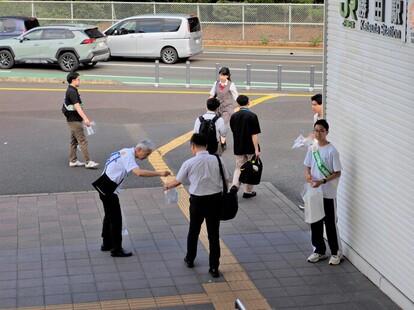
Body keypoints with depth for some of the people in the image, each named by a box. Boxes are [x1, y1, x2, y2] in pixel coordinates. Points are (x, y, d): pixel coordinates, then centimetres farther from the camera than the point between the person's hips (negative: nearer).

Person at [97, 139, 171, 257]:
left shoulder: (125, 152, 8)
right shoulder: (128, 157, -22)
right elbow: (139, 172, -39)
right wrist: (159, 173, -39)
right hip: (109, 190, -10)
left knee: (109, 217, 22)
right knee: (116, 220, -2)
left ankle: (107, 244, 34)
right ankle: (116, 249, 6)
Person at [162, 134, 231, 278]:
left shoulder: (189, 163, -8)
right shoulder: (217, 160, -4)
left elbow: (177, 181, 5)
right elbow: (227, 179, 0)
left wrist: (167, 185, 25)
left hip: (198, 200, -1)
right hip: (215, 199, 1)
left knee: (194, 231, 20)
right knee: (214, 233, 7)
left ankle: (190, 259, 36)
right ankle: (214, 267, 8)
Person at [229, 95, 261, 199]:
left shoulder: (234, 116, -1)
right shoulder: (252, 116, -14)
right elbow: (254, 134, -17)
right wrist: (256, 149, -15)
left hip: (238, 148, 3)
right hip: (250, 148, -3)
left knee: (239, 167, 15)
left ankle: (235, 185, -9)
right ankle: (248, 191, 17)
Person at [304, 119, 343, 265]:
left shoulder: (332, 151, -13)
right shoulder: (312, 149, 3)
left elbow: (337, 173, -12)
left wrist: (322, 181, -23)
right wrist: (308, 175, -11)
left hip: (328, 194, -5)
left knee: (331, 223, 4)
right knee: (315, 222, 13)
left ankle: (336, 252, 18)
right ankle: (319, 251, 27)